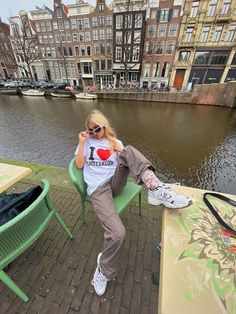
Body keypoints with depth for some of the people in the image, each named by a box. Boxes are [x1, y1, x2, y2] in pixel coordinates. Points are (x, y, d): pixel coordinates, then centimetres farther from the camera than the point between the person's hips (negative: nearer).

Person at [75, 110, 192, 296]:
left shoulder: (115, 142, 18)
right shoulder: (86, 142, 15)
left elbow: (128, 159, 9)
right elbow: (79, 165, 4)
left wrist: (118, 151, -9)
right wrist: (82, 143, -2)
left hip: (115, 182, 3)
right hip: (98, 188, -2)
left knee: (130, 150, -21)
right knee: (118, 233, -23)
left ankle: (156, 189, -32)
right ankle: (104, 270, 7)